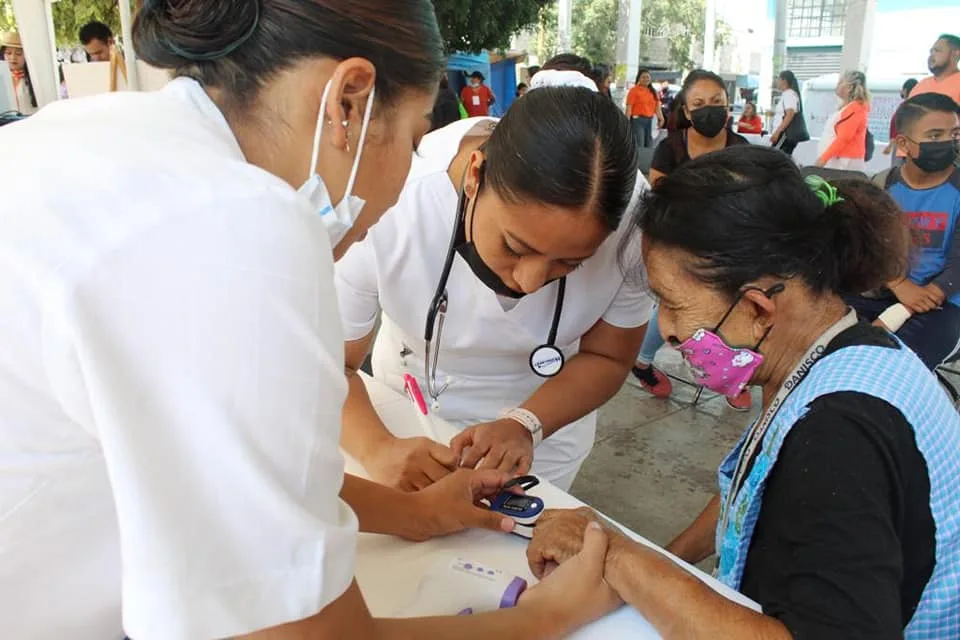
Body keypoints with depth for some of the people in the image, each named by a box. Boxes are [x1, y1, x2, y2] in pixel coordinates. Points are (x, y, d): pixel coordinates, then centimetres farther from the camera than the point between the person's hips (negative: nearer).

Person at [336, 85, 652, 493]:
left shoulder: (629, 213, -29)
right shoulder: (385, 206, -35)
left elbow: (607, 358, -15)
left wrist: (524, 425, -32)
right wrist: (377, 448, -40)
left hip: (546, 415, 0)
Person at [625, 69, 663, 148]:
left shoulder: (653, 92, 14)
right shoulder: (634, 90, -5)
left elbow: (657, 107, 14)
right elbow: (629, 107, -12)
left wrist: (661, 118, 2)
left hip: (649, 120, 7)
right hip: (638, 120, -7)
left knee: (649, 146, 12)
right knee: (639, 146, -10)